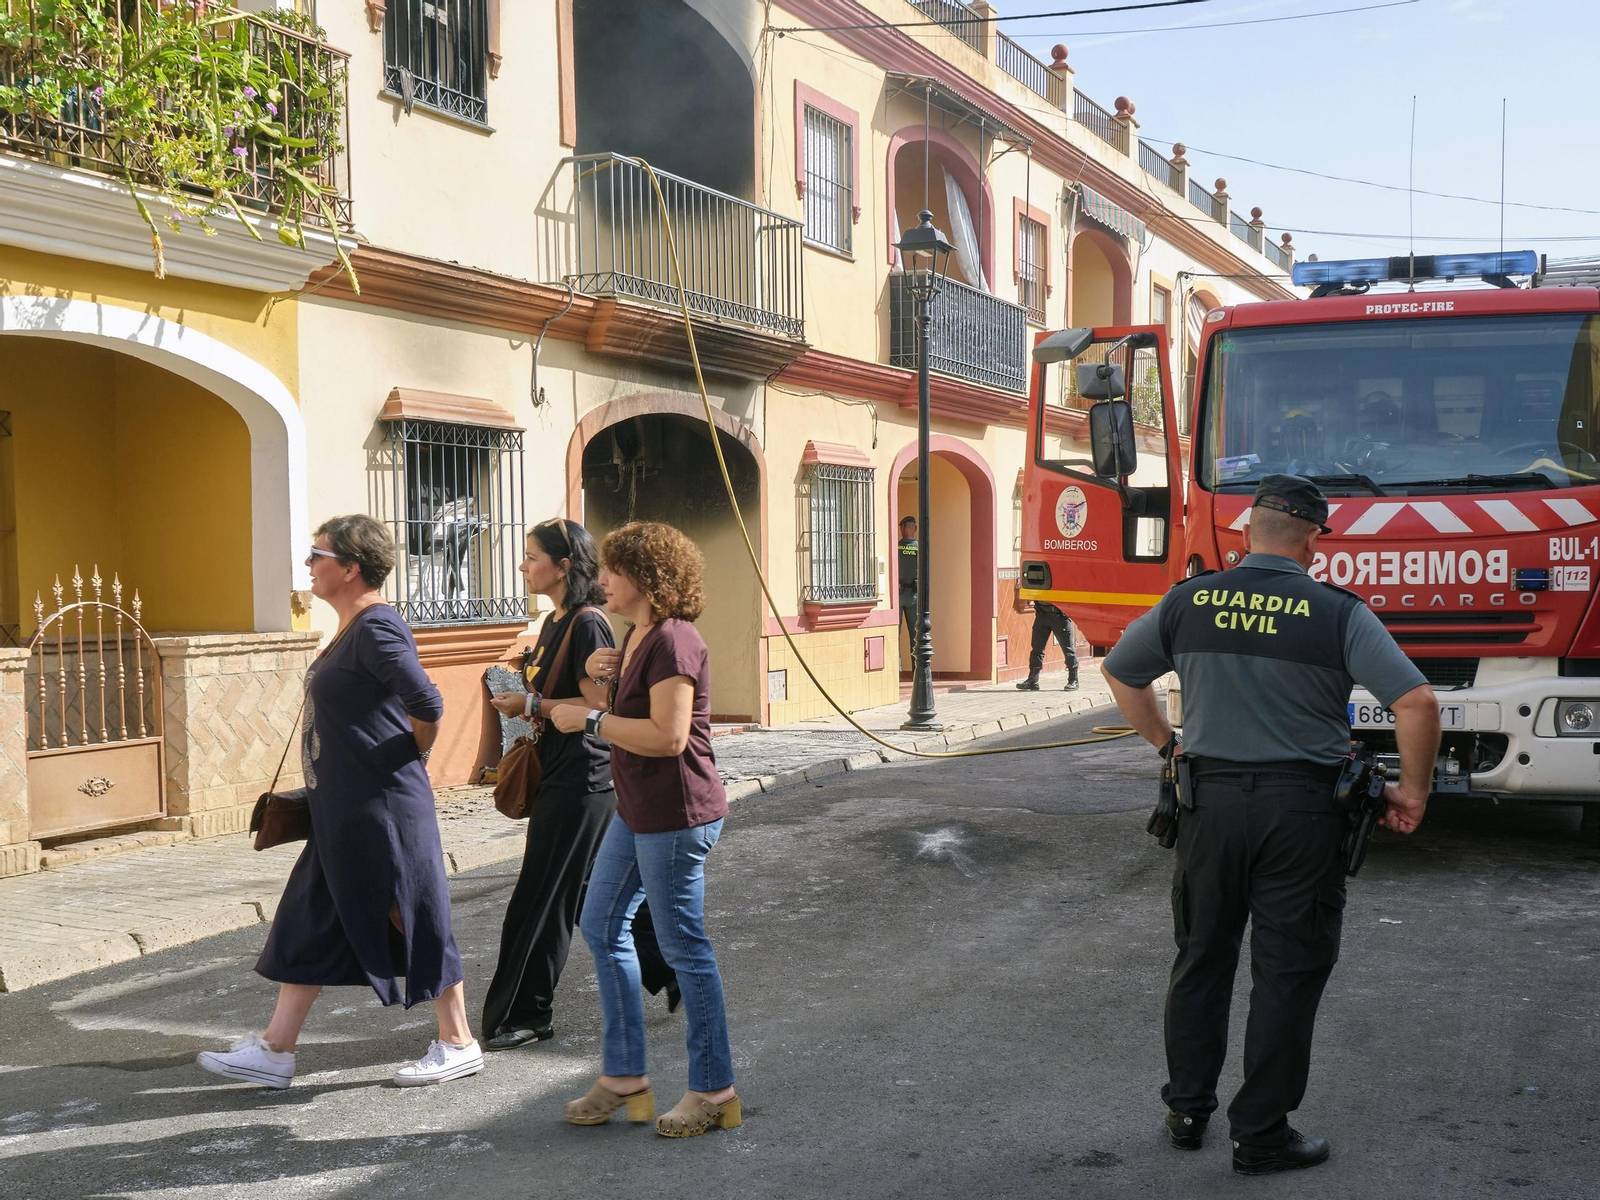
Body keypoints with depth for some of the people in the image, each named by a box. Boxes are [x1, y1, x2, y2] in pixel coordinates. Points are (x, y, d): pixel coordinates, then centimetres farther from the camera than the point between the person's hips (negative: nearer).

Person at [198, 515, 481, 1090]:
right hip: (342, 811, 10)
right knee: (309, 924, 12)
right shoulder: (353, 628, 13)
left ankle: (459, 1044, 14)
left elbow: (427, 705, -25)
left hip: (383, 808, -10)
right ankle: (274, 1050, 19)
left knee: (418, 924, 1)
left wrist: (412, 757, -9)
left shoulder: (376, 628, -18)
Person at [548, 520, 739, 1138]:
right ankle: (623, 1076, 24)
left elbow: (668, 736, -27)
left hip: (676, 815, -11)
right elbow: (622, 717, 20)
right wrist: (594, 681, 1)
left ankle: (714, 1090, 12)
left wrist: (589, 719, -19)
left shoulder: (672, 641, -19)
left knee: (684, 946, -1)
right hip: (636, 811, 11)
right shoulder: (636, 636, 13)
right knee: (601, 925, 15)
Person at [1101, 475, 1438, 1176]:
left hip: (1209, 801, 3)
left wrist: (1165, 743, 24)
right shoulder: (1338, 613, -9)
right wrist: (1412, 792, -2)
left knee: (1201, 959, 17)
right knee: (1287, 974, 7)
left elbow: (1121, 674, 15)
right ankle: (1260, 1136, 13)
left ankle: (1186, 1109, 26)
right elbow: (1416, 703, -15)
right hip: (1301, 810, -3)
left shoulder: (1187, 602, 2)